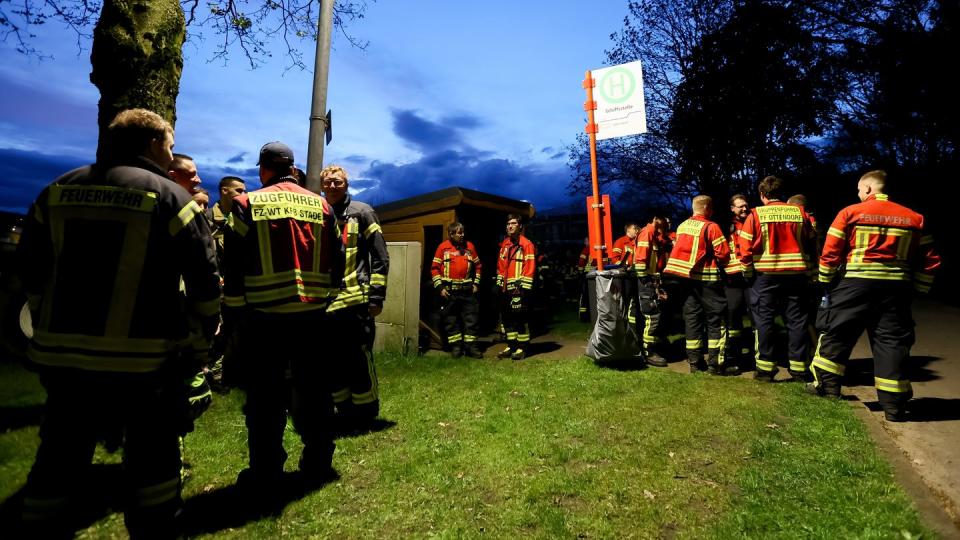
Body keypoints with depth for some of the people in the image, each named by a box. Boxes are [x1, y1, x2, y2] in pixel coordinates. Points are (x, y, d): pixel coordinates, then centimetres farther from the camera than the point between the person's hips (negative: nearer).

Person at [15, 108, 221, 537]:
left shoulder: (57, 192, 9)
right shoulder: (170, 197, -7)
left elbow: (31, 268, 13)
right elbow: (204, 278, -11)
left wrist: (51, 328, 23)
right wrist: (203, 336, 3)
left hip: (61, 353, 5)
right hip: (144, 356, -5)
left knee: (60, 457, 19)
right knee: (152, 457, 11)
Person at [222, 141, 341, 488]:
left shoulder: (248, 204, -1)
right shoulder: (321, 205, 7)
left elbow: (233, 263, -3)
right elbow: (336, 262, 8)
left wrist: (236, 308, 5)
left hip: (264, 315, -2)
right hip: (313, 313, 3)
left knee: (265, 395, 8)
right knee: (314, 390, 12)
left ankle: (265, 472, 18)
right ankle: (318, 465, 23)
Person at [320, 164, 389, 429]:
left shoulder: (361, 212, 1)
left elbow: (380, 257, -3)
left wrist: (377, 296, -10)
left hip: (356, 301, -5)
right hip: (326, 304, 6)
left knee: (359, 360, 0)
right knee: (333, 361, 12)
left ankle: (366, 412, 16)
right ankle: (344, 410, 27)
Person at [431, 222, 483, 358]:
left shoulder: (469, 246, 6)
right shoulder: (443, 247, -1)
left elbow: (478, 266, 14)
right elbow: (435, 268, 0)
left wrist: (476, 283, 7)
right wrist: (440, 287, -7)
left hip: (467, 290, 2)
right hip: (449, 290, -2)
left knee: (472, 318, 2)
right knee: (451, 320, 6)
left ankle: (471, 346, 12)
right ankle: (455, 346, 18)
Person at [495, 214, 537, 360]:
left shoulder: (527, 244, -7)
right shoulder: (504, 244, 16)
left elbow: (530, 267, -12)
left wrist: (524, 287, -16)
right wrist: (499, 283, 13)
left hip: (519, 288, -7)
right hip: (506, 288, 7)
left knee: (520, 318, -4)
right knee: (507, 317, 11)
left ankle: (522, 348, 6)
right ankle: (511, 346, 22)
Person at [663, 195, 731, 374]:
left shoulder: (681, 227, 9)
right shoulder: (711, 227, -9)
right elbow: (724, 254, -11)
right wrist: (719, 263, 9)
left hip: (685, 277, 6)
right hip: (706, 278, -6)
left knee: (692, 317, 9)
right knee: (715, 319, 3)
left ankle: (695, 362, 13)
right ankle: (715, 363, 1)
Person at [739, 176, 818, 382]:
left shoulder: (756, 215, -5)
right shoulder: (800, 213, 5)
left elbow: (746, 248, -9)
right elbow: (811, 243, 8)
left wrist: (748, 273, 3)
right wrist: (808, 270, 17)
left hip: (765, 274, -3)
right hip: (796, 274, 3)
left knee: (764, 320, 4)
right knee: (796, 320, 9)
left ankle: (765, 367, 6)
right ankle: (799, 368, 15)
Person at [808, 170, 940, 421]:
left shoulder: (850, 213, -3)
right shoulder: (914, 218, 10)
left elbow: (830, 253, -6)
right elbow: (929, 260, 11)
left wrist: (826, 280, 4)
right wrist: (918, 288, 18)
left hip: (854, 284, -4)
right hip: (896, 287, 4)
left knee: (836, 332, 9)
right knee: (891, 341, 7)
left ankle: (827, 384, 15)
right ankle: (893, 405, 12)